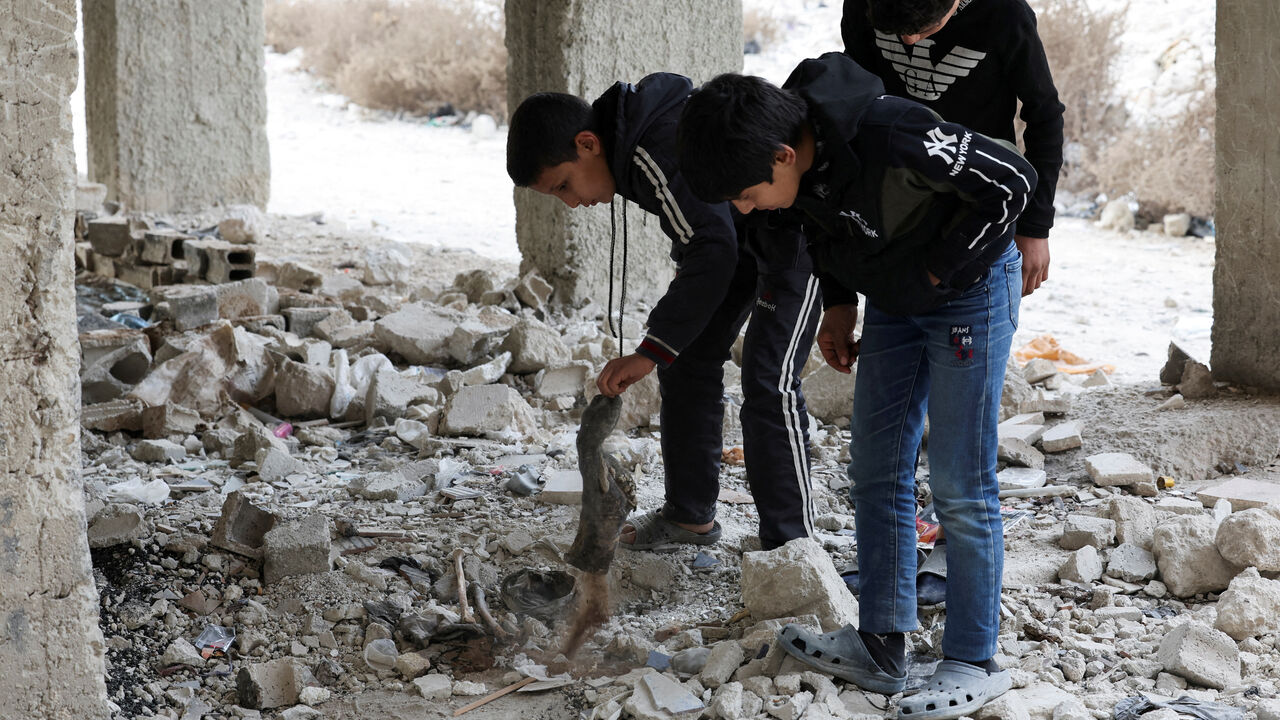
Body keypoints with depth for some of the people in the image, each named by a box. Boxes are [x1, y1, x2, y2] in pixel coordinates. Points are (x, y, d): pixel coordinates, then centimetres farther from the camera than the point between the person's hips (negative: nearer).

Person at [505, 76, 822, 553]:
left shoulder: (662, 151, -34)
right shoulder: (627, 144, -3)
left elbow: (713, 251, -38)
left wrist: (650, 351, -38)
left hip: (794, 225, -10)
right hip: (739, 229, 10)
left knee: (768, 381, -17)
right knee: (686, 359, 9)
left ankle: (790, 544, -11)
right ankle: (691, 515, 19)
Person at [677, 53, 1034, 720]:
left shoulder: (888, 138, -36)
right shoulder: (798, 161, -12)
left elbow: (1011, 179, -27)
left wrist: (936, 270, -19)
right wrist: (839, 304, 6)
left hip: (967, 287, -8)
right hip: (894, 301, 8)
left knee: (960, 485, -6)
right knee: (877, 470, 8)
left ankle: (973, 664, 4)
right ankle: (880, 645, 17)